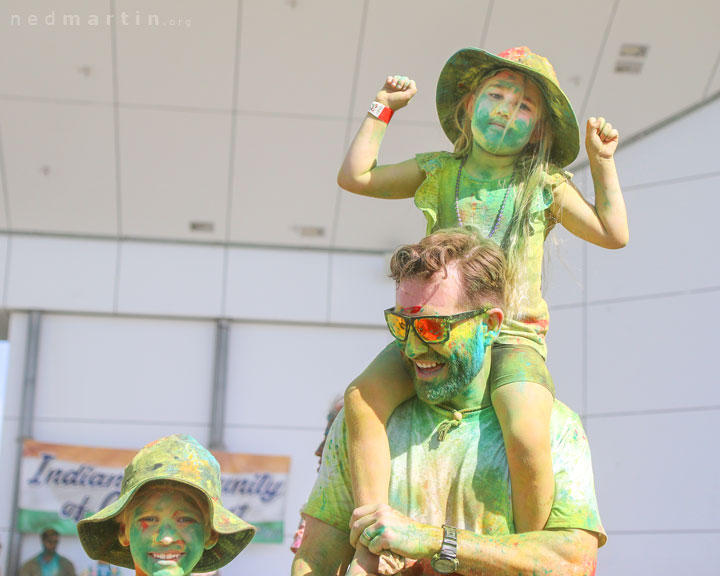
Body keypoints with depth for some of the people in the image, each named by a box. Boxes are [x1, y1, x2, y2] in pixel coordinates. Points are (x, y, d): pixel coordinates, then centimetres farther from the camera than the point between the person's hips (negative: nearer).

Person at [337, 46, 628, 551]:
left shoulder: (546, 186, 9)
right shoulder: (439, 172, 13)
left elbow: (614, 234, 7)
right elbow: (356, 176, 11)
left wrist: (603, 162, 4)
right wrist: (384, 110, 12)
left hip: (513, 335, -2)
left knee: (527, 436, -30)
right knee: (363, 396, -23)